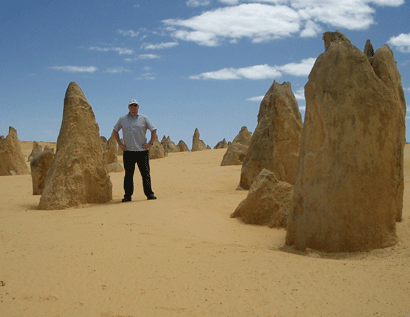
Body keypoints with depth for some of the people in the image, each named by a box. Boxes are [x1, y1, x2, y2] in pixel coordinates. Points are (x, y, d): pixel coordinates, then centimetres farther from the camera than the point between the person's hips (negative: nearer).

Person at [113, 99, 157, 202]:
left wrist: (150, 143, 0)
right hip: (128, 151, 1)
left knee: (145, 173, -2)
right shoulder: (123, 119, 11)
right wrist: (120, 144, 9)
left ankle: (149, 193, 4)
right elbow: (115, 131, 19)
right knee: (128, 174, 3)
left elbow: (154, 130, 8)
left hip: (142, 151, -1)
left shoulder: (144, 118, 7)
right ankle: (127, 195, 9)